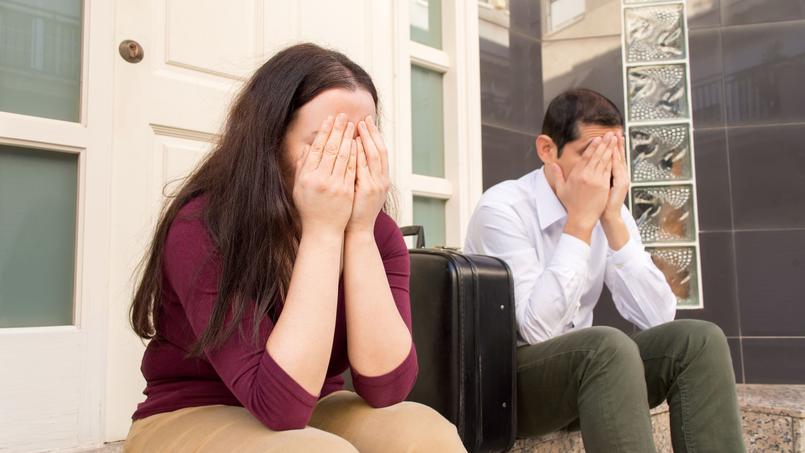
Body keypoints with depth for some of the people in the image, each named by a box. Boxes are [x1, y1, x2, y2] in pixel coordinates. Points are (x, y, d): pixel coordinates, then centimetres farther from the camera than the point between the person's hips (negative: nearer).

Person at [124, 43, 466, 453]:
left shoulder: (379, 232, -10)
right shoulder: (202, 227, -23)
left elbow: (385, 386, -20)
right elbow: (279, 401, -29)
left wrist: (359, 231, -27)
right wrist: (323, 232, -31)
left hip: (316, 415, 4)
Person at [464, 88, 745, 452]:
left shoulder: (607, 210, 2)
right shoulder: (502, 209, -17)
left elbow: (657, 319, -8)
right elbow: (538, 329, -26)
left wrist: (613, 220, -16)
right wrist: (580, 220, -24)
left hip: (581, 365, 6)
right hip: (504, 382, -6)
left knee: (698, 339, -16)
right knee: (608, 345, -34)